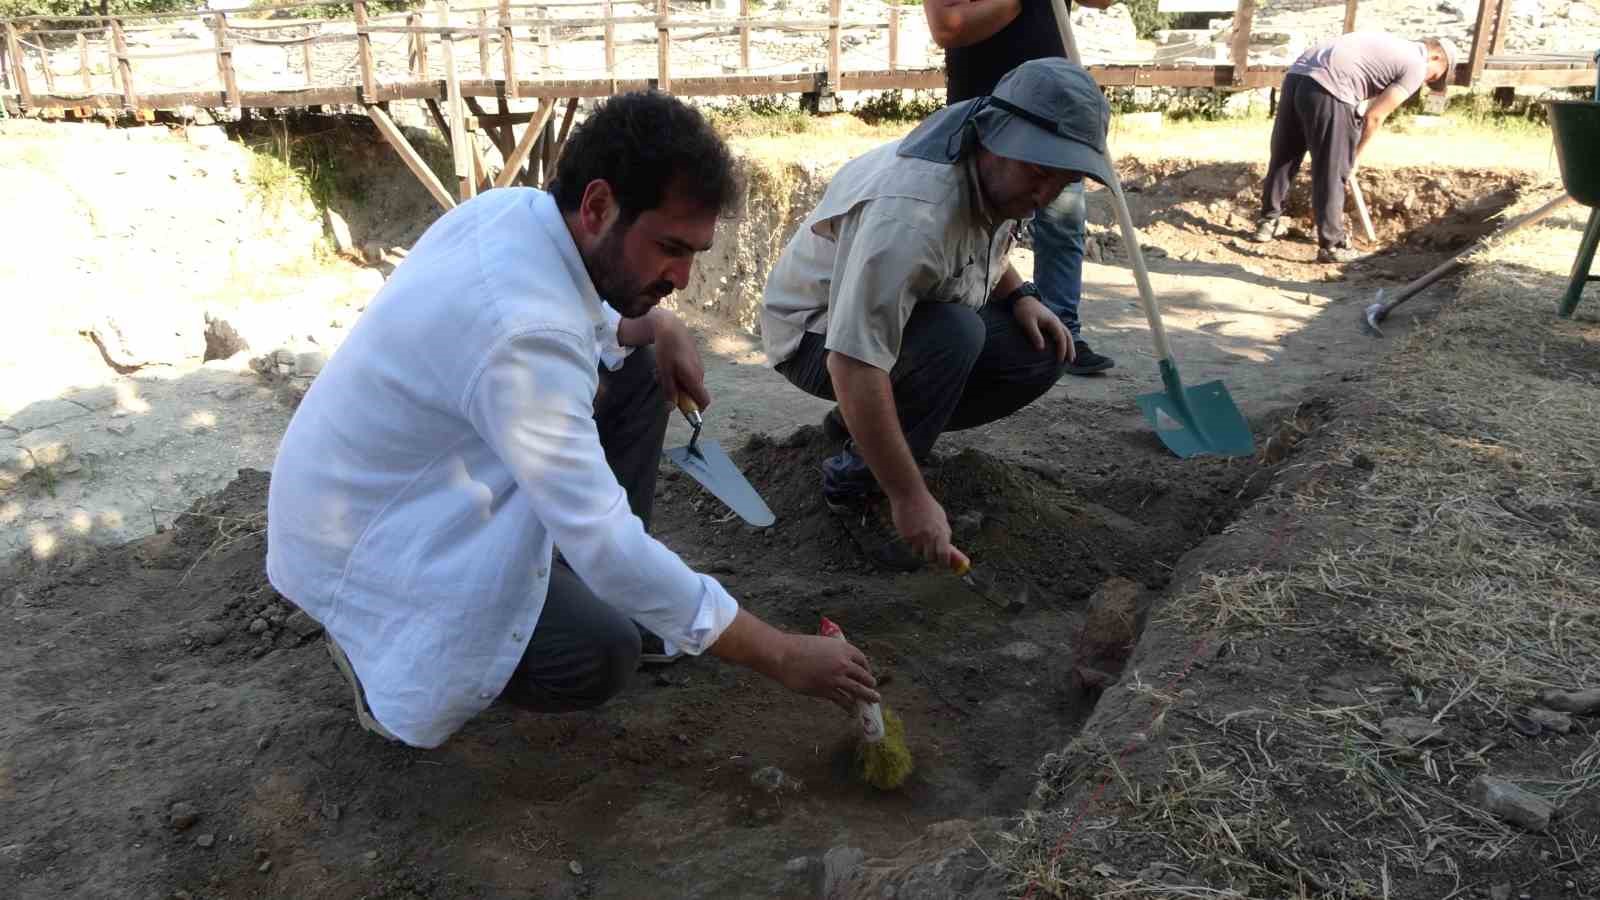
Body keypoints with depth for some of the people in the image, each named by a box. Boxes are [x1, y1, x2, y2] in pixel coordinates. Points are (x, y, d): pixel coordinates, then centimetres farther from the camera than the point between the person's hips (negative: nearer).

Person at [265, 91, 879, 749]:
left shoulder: (515, 207, -8)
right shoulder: (523, 332, -36)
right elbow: (602, 541, -36)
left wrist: (657, 325, -6)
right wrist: (783, 656, -29)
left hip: (400, 475, 9)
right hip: (361, 541, -9)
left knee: (638, 371, 5)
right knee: (600, 657, -23)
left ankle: (587, 585, 13)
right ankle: (377, 641, 0)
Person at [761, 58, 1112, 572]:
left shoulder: (999, 176, -7)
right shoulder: (910, 212, -37)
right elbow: (854, 364, -41)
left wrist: (1019, 295, -4)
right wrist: (909, 496, -37)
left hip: (906, 314, 8)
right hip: (819, 335, -8)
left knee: (1042, 353, -9)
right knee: (956, 333, -34)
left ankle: (865, 427, 5)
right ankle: (853, 486, -14)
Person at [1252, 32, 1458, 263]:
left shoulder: (1388, 45, 32)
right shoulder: (1415, 66, 7)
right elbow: (1374, 117, 2)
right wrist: (1354, 157, 15)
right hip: (1326, 89, -8)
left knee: (1283, 158, 20)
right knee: (1332, 172, 1)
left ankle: (1267, 222, 33)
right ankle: (1331, 245, 9)